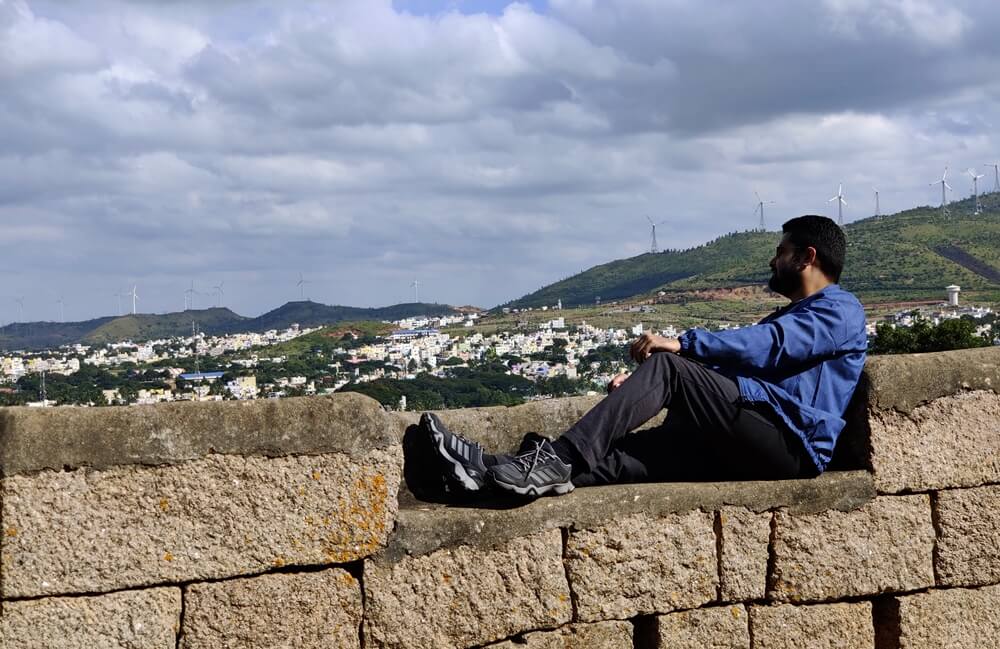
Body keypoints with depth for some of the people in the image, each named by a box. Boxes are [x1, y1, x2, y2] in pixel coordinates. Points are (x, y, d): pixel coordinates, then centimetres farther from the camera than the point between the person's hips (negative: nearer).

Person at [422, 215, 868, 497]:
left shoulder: (839, 310, 5)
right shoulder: (788, 316, 36)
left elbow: (772, 344, -16)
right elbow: (717, 372, 30)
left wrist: (682, 344, -24)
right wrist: (641, 389, 16)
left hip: (789, 444, -8)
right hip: (751, 447, 8)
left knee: (667, 366, -21)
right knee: (632, 448, -13)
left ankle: (560, 459, -30)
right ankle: (498, 472, -28)